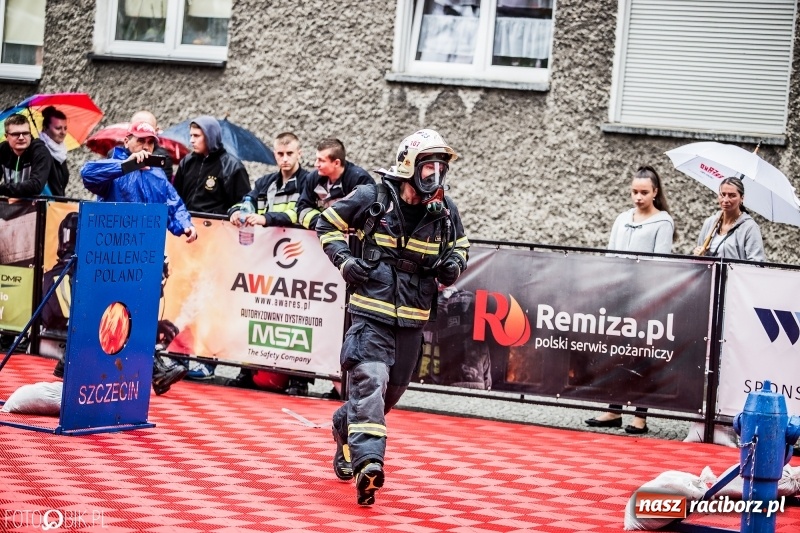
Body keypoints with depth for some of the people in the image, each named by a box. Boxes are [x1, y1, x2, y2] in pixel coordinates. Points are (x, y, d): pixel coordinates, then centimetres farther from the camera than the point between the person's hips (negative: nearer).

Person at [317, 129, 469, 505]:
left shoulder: (444, 210, 3)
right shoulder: (372, 199, -8)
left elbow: (460, 246, 21)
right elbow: (328, 224, 5)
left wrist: (454, 265, -3)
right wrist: (344, 260, -10)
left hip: (413, 319, 5)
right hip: (372, 311, -5)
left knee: (391, 391, 15)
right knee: (371, 380, -21)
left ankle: (345, 426, 44)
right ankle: (367, 462, -27)